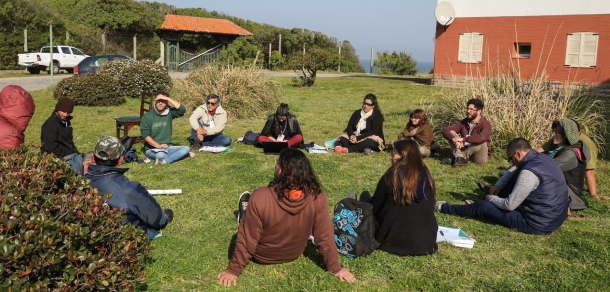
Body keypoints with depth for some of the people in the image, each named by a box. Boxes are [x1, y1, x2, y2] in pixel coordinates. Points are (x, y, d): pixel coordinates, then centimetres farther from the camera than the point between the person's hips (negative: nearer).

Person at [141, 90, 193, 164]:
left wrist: (168, 98, -12)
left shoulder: (169, 113, 6)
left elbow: (182, 109, -13)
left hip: (168, 147, 4)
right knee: (160, 155, -40)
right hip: (152, 148, -4)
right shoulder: (147, 116, 0)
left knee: (186, 149, -24)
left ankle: (165, 161, -33)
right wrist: (158, 145, -22)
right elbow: (145, 135, -8)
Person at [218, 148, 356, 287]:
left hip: (262, 256, -2)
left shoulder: (260, 197, -36)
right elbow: (325, 236, -20)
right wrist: (335, 268, -6)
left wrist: (234, 270, -12)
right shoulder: (318, 197, -28)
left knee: (246, 204, 21)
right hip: (294, 254, 3)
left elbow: (247, 239, -26)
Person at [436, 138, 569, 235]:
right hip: (556, 216, 9)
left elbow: (510, 205, -21)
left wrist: (491, 198, -2)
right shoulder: (542, 158, 1)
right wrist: (500, 186, 10)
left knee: (482, 206, 0)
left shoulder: (529, 172, -27)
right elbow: (517, 173, 21)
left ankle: (445, 208, 19)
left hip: (539, 224, -9)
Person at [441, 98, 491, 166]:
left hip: (479, 157, -4)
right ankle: (460, 158, -32)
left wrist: (463, 139, -36)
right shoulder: (463, 123, -3)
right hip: (467, 152, 4)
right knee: (451, 133, -11)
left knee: (481, 142, -36)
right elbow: (445, 130, -13)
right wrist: (454, 139, -32)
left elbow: (481, 138, -40)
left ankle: (455, 159, -26)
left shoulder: (486, 124, -18)